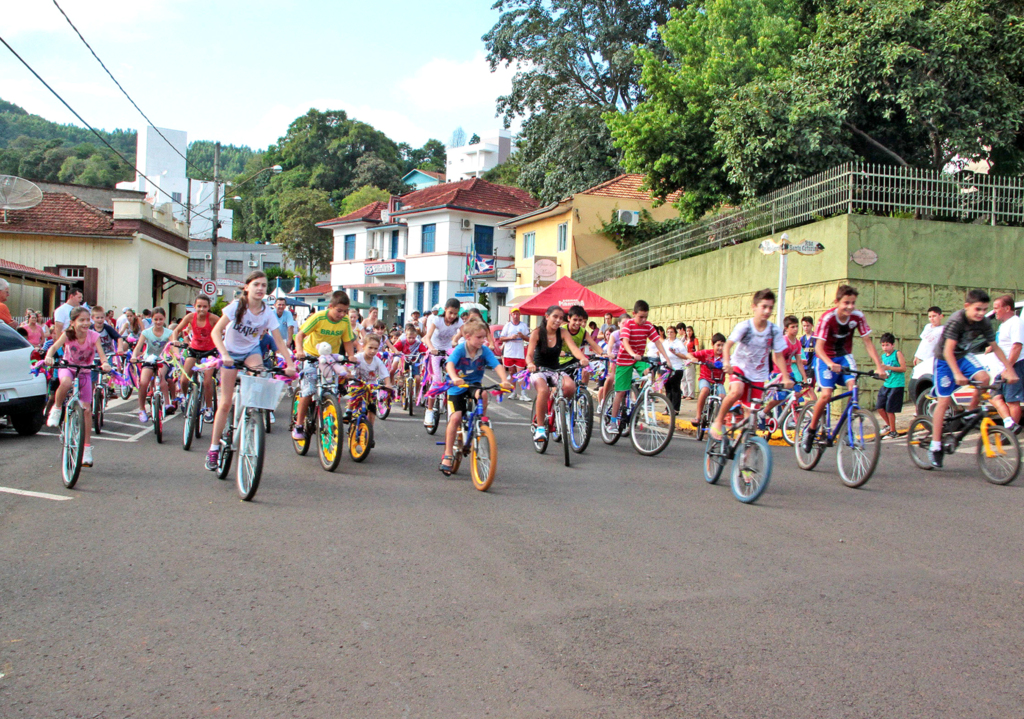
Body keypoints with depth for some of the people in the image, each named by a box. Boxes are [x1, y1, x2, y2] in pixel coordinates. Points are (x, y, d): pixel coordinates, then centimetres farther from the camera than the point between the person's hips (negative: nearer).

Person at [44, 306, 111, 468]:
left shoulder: (93, 335, -18)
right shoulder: (67, 334, -17)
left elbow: (101, 353, -28)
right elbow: (54, 346, -30)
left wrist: (104, 363, -50)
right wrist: (49, 357, -52)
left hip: (85, 372, 1)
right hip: (67, 368, -1)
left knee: (87, 409, -2)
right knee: (66, 382, -40)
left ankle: (87, 449, 8)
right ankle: (56, 408, -10)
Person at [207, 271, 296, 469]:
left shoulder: (267, 313, -14)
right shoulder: (237, 306, -20)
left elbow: (279, 340, -15)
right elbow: (216, 331, -25)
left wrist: (290, 364, -28)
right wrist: (224, 354, -39)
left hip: (252, 350, 2)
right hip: (231, 352, -1)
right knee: (225, 403, -4)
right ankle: (214, 447, 8)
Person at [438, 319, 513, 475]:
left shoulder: (485, 350, -10)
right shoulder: (460, 349, -17)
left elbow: (497, 365, -20)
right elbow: (450, 363, -34)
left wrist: (504, 380, -39)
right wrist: (454, 378, -54)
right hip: (457, 388, -2)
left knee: (483, 395, -32)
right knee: (455, 417, -16)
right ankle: (447, 455, -4)